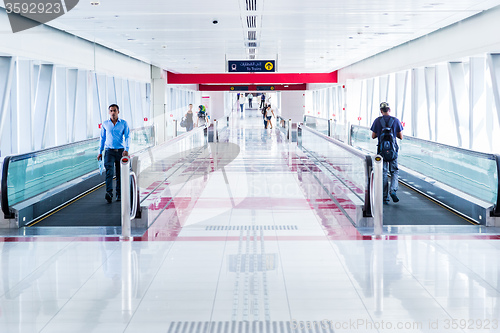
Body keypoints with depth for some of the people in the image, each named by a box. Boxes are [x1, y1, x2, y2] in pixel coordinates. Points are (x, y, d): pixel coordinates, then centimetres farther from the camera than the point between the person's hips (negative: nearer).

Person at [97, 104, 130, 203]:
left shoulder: (124, 123, 4)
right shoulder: (105, 124, 8)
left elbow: (127, 137, -2)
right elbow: (102, 138, 14)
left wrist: (126, 149, -16)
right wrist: (100, 152, 12)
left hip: (120, 151, 1)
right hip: (109, 151, 0)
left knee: (120, 173, 5)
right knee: (109, 171, -19)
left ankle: (119, 194, 17)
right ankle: (109, 193, -30)